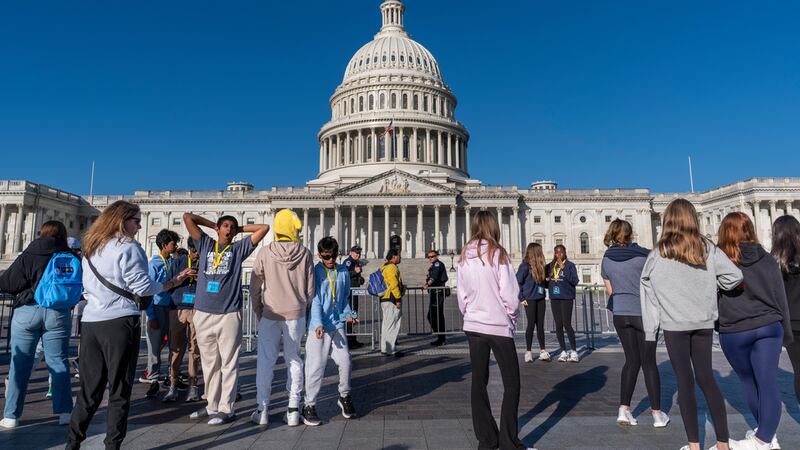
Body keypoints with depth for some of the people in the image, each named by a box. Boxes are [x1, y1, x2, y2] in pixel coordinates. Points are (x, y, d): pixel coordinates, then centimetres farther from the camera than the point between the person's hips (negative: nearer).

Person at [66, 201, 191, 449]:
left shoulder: (91, 248, 15)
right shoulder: (128, 247, -8)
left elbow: (88, 288, 23)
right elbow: (142, 287, -11)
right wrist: (173, 283, 0)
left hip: (91, 322, 7)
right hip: (120, 323, -7)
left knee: (90, 388, 13)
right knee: (119, 390, 3)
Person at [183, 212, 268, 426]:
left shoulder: (239, 248, 9)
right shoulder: (205, 245, 15)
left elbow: (264, 228, 7)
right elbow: (188, 217, 14)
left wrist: (241, 229, 15)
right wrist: (214, 224, 19)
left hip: (229, 314, -3)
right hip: (203, 314, 3)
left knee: (228, 364, 0)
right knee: (209, 364, 11)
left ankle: (226, 409, 7)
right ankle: (212, 406, 21)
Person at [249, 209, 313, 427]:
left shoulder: (265, 253, -8)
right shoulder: (304, 253, -6)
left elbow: (254, 286, -2)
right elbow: (310, 288, -1)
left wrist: (258, 311, 11)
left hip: (269, 315, 0)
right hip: (296, 315, 1)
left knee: (265, 361, 10)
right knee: (294, 360, 10)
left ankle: (262, 410, 15)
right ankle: (293, 410, 12)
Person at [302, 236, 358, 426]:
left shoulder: (343, 272, 10)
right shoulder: (315, 272, -4)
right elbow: (314, 300, -11)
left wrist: (348, 314, 2)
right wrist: (318, 323, -22)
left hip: (337, 325, 4)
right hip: (318, 326, -4)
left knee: (345, 361, 3)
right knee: (316, 366, -2)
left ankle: (344, 397, 26)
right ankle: (309, 405, 13)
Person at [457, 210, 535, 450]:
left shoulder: (465, 258, 3)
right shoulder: (498, 254, -11)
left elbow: (462, 296, 6)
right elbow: (510, 294, -11)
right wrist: (513, 316, 5)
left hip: (473, 326, 5)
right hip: (499, 326, -5)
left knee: (479, 382, 10)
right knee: (511, 383, 6)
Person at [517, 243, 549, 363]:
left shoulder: (539, 266, 9)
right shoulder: (525, 266, -12)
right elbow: (517, 282, -13)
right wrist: (521, 298, -12)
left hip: (540, 299, 6)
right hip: (530, 300, -6)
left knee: (540, 325, 8)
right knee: (531, 324, 0)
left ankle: (542, 350, 16)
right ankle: (528, 352, 11)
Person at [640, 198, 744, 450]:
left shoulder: (657, 255, -7)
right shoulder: (708, 249, 0)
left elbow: (648, 292, -4)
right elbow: (735, 276, -2)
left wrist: (650, 331, 2)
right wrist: (710, 288, 15)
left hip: (674, 325, -3)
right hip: (703, 323, 3)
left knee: (685, 382, 7)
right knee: (706, 378, 15)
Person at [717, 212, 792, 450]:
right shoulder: (767, 260, 0)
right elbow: (781, 299, 7)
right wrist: (786, 332, 16)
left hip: (734, 333, -2)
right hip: (768, 328, 2)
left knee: (750, 382, 15)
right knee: (768, 383, 4)